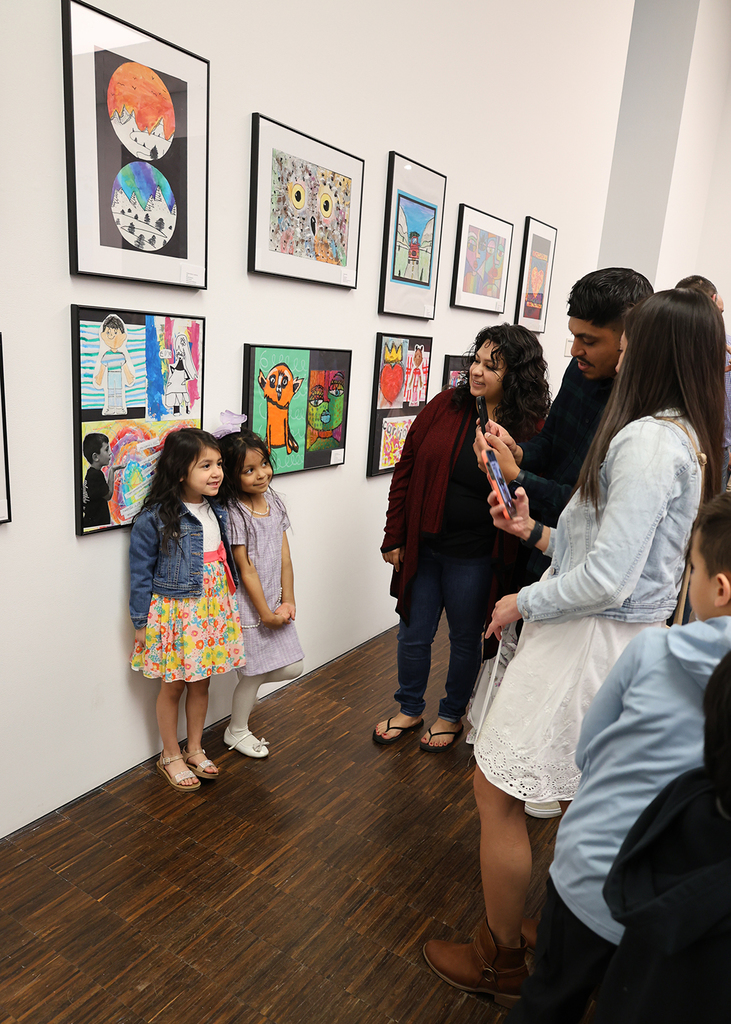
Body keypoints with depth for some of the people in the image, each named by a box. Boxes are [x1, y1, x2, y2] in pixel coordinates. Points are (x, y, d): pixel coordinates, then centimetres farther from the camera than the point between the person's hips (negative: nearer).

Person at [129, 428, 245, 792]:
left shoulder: (217, 511, 1)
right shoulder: (155, 519, -17)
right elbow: (141, 573, -10)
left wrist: (225, 602, 17)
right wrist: (141, 623, -6)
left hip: (212, 607, 5)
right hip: (174, 610, -5)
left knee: (201, 682, 16)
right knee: (173, 686, 10)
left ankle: (194, 749, 35)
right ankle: (170, 756, 30)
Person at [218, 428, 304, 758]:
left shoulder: (273, 502, 3)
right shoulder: (234, 513, -17)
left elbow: (285, 558, 5)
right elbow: (246, 570, -16)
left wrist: (287, 601, 1)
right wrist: (265, 613, -13)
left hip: (274, 602, 7)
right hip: (249, 606, -7)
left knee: (292, 668, 7)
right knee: (252, 675, 5)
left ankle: (247, 684, 35)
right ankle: (237, 731, 30)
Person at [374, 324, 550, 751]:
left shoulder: (531, 430, -12)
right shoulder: (446, 406, -4)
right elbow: (407, 470, 1)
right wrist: (395, 536, 1)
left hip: (473, 558, -3)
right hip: (422, 547, 3)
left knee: (465, 639, 17)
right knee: (413, 635, 16)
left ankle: (452, 715, 41)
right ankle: (410, 709, 41)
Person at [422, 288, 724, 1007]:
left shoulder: (645, 440, -22)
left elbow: (605, 580, -26)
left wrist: (523, 603, -11)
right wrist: (535, 532, 9)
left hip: (590, 643, -10)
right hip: (629, 643, 10)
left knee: (497, 791, 6)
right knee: (586, 803, 23)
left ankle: (501, 963, 26)